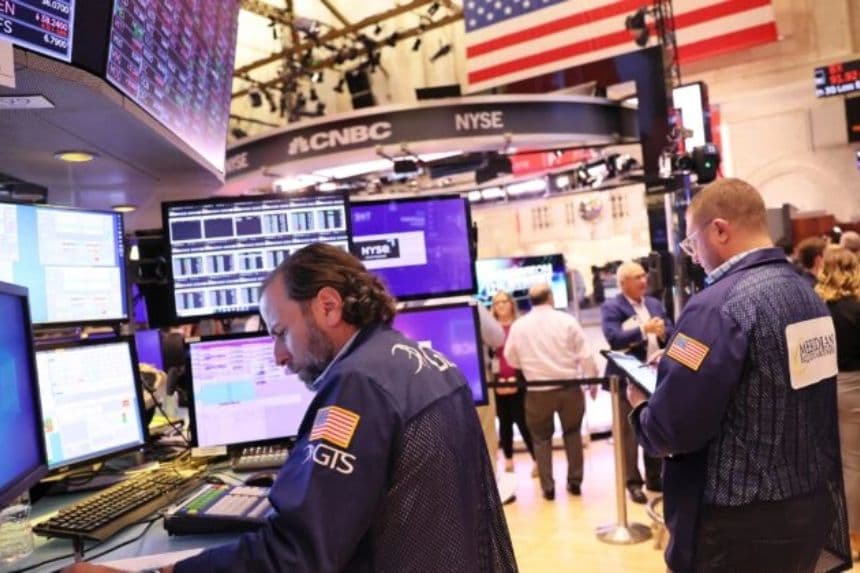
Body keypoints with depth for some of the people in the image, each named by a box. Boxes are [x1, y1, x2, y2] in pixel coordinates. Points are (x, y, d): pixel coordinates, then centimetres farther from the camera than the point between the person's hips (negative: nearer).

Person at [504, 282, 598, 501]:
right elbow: (585, 355, -5)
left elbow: (512, 359, 5)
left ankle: (548, 487, 11)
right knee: (572, 433, 19)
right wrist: (592, 381, 8)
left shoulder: (518, 325, -4)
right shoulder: (566, 320, -6)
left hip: (537, 391, 0)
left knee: (541, 437, 12)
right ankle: (574, 482, 22)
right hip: (569, 387, 1)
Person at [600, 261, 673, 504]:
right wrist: (644, 330, -24)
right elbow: (614, 339, -20)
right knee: (630, 432, 1)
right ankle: (633, 483, 10)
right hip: (627, 380, -6)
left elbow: (671, 334, 10)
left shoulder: (655, 304, 13)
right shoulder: (611, 308, -7)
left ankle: (654, 477, 26)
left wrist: (663, 332, -12)